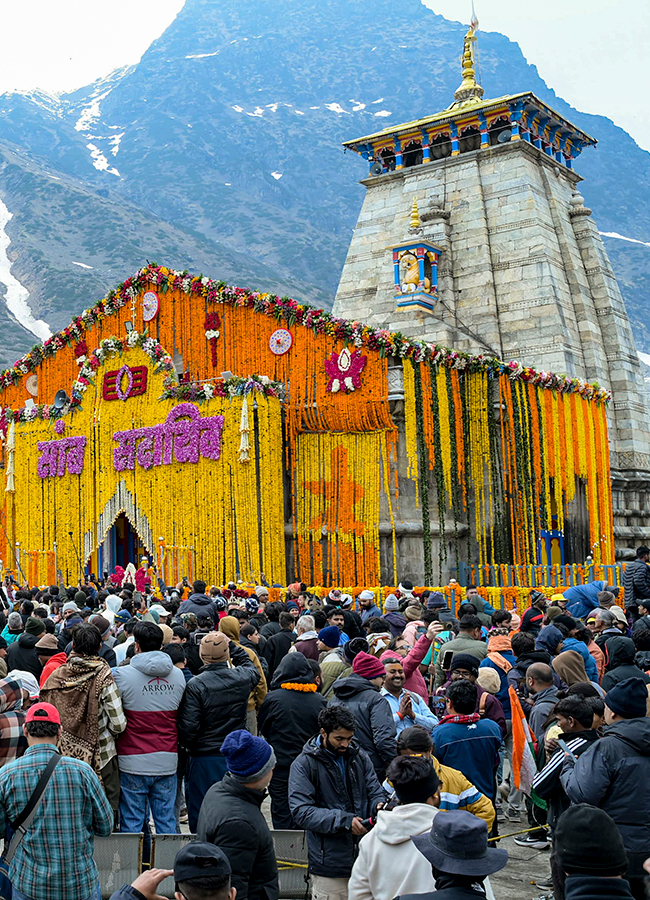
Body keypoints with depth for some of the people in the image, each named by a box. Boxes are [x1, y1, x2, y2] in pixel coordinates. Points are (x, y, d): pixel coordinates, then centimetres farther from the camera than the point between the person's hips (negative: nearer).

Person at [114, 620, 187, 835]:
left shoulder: (123, 674, -8)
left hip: (134, 760, -3)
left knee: (131, 822, 5)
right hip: (167, 761, 3)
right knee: (167, 821, 11)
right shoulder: (178, 675, 5)